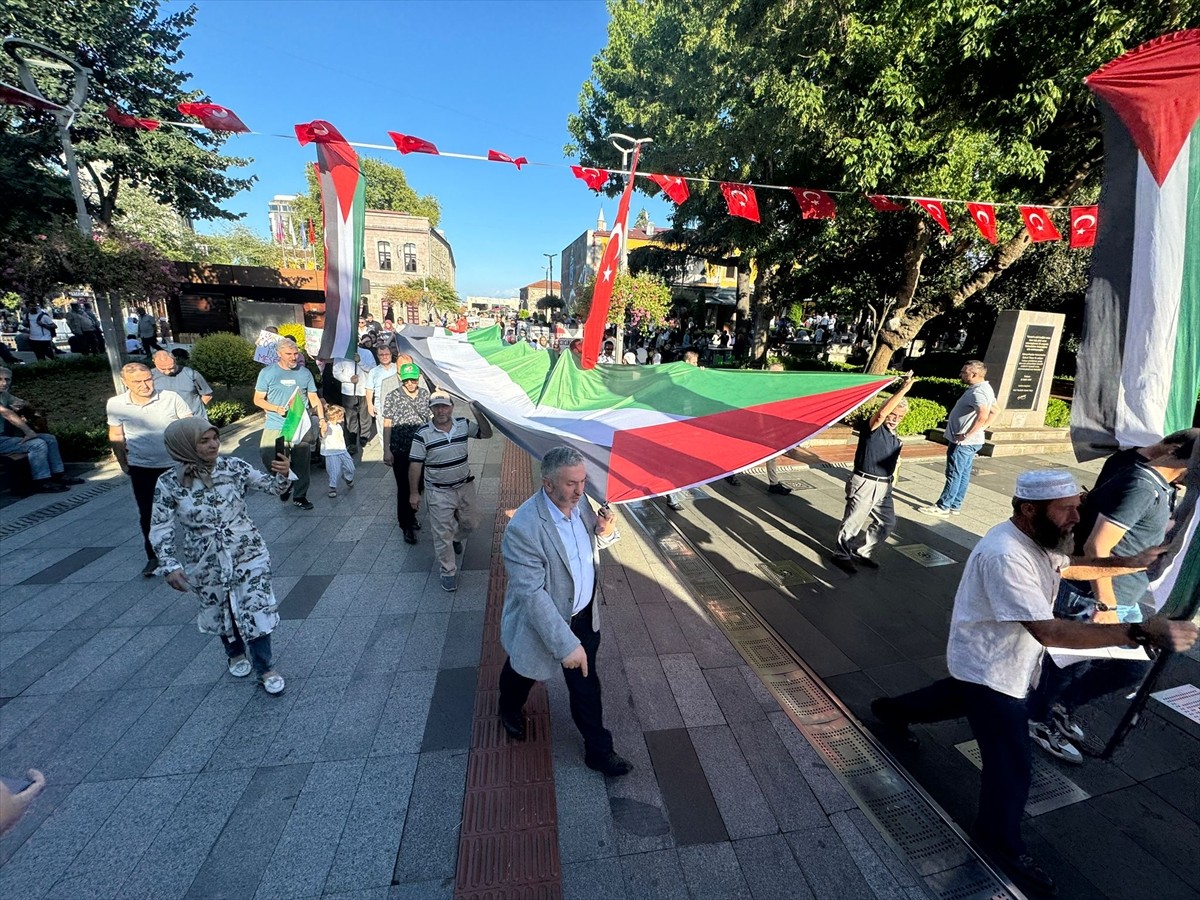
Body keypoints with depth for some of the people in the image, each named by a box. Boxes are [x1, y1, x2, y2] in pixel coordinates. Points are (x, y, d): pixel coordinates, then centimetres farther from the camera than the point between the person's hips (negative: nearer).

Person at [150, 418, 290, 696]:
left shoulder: (234, 466, -11)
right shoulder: (168, 483, -12)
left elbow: (270, 486, -5)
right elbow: (160, 528, -6)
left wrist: (282, 475, -28)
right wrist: (169, 565, -12)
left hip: (248, 554, -1)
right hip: (206, 564, 1)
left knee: (256, 610, 2)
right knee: (221, 612, 21)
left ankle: (264, 669, 19)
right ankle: (235, 654, 49)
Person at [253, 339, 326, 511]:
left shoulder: (305, 373, 4)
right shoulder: (267, 372, -2)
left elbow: (314, 398, 9)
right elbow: (258, 399, 0)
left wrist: (321, 418, -2)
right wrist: (276, 409, -17)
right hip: (275, 426, -1)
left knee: (302, 464, 5)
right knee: (269, 458, -10)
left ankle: (299, 496, 20)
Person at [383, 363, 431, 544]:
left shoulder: (425, 394, 1)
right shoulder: (393, 397, -10)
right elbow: (387, 424, -7)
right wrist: (386, 450, -10)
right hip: (401, 451, -4)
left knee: (419, 486, 15)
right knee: (404, 488, 3)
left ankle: (411, 514, 39)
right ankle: (406, 526, 16)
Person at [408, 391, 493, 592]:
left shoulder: (463, 424, -6)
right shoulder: (423, 434, -16)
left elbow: (487, 433, 1)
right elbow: (415, 464, -10)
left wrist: (477, 411, -13)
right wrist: (414, 493, -7)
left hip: (465, 486, 4)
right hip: (439, 492, -4)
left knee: (469, 523, 20)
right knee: (443, 534, 4)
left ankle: (456, 538, 53)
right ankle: (448, 572, 20)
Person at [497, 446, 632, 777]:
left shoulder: (579, 502, -12)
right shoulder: (523, 528, -34)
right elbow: (531, 594, -31)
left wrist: (605, 531, -16)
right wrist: (566, 644, -31)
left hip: (585, 616, 4)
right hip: (540, 623, -4)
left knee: (586, 683, 20)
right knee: (523, 672, 27)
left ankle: (598, 750, 43)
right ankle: (510, 710, 62)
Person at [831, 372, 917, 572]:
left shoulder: (895, 438, 12)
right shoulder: (874, 428, -11)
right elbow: (881, 413, -34)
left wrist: (896, 462, 10)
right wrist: (903, 390, -36)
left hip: (884, 486, 8)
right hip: (864, 483, -8)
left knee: (887, 522, 15)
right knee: (853, 522, 2)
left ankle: (861, 552, 29)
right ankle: (842, 555, 19)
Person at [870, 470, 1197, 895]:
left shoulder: (1036, 538, -5)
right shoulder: (1004, 556, -37)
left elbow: (1068, 565, 14)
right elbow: (1049, 632, -38)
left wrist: (1128, 563, 0)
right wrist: (1142, 631, -41)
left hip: (993, 663, 10)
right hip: (989, 671, -10)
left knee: (960, 699, 34)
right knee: (1012, 762, 7)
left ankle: (891, 709, 57)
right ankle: (1002, 841, 32)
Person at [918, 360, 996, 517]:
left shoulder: (977, 391, -21)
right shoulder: (985, 389, 13)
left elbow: (983, 415, -35)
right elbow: (994, 411, 22)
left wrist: (966, 435, -27)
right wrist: (979, 429, 13)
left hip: (963, 442, -10)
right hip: (969, 442, 10)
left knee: (954, 475, -3)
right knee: (963, 475, 14)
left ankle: (942, 507, 3)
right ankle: (954, 506, 21)